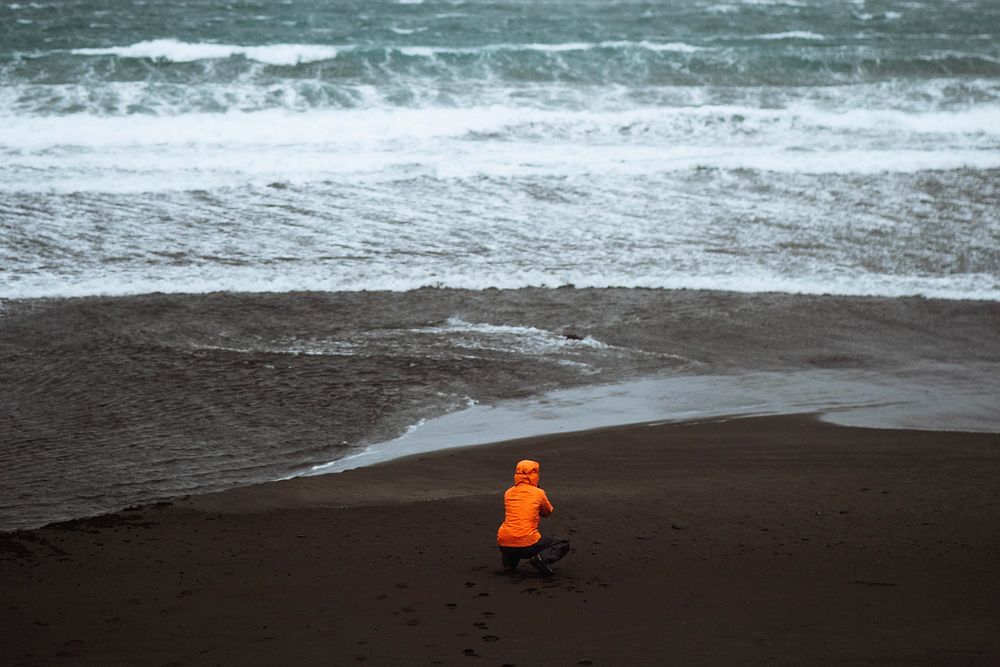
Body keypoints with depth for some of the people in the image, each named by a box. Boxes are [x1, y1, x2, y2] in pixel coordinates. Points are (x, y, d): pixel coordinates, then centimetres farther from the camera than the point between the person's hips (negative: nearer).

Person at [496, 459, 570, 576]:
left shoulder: (508, 492, 12)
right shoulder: (538, 492, 2)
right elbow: (548, 512, 19)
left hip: (504, 545, 4)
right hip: (528, 544, -4)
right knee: (564, 544, 15)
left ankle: (508, 561, 14)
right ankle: (542, 558, -13)